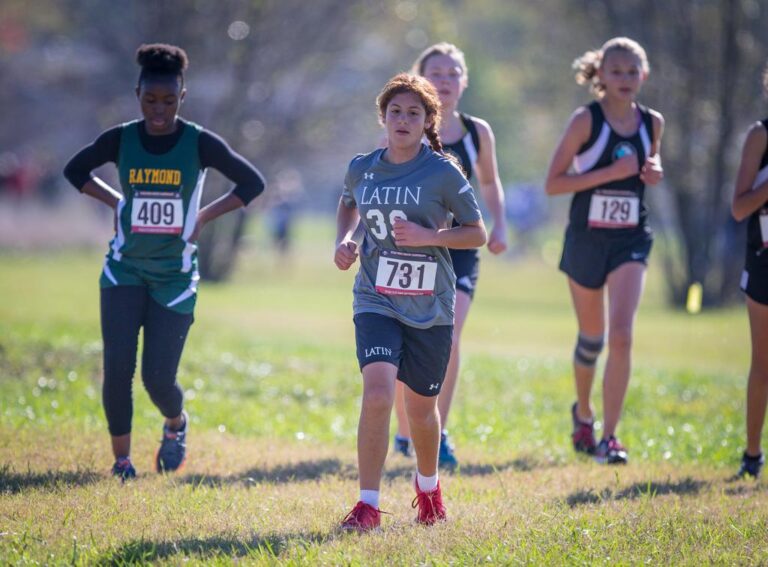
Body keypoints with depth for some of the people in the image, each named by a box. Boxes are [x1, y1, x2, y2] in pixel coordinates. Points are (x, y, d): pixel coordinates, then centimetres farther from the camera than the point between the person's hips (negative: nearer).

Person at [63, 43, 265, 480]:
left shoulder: (200, 144, -8)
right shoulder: (120, 140, -3)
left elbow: (252, 183, 2)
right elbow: (76, 170, 15)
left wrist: (204, 217, -3)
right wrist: (117, 203, 4)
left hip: (175, 276, -1)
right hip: (125, 271, 1)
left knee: (158, 378, -4)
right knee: (117, 369, -11)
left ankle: (176, 425, 31)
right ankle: (122, 459, 6)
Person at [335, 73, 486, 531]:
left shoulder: (443, 173, -7)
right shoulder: (362, 168, 3)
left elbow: (478, 234, -1)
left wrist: (428, 236, -16)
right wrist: (344, 239, 7)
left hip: (430, 308, -1)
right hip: (377, 301, 1)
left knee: (421, 407, 12)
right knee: (377, 393, -21)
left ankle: (428, 485, 42)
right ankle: (368, 505, -15)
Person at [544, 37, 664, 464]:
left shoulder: (652, 123, 3)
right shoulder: (586, 120, -9)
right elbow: (553, 183, -12)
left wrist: (655, 171, 0)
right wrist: (610, 172, -21)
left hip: (631, 241, 2)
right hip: (587, 239, -2)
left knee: (622, 336, -15)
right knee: (591, 336, 13)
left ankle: (610, 436, -11)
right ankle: (583, 413, 41)